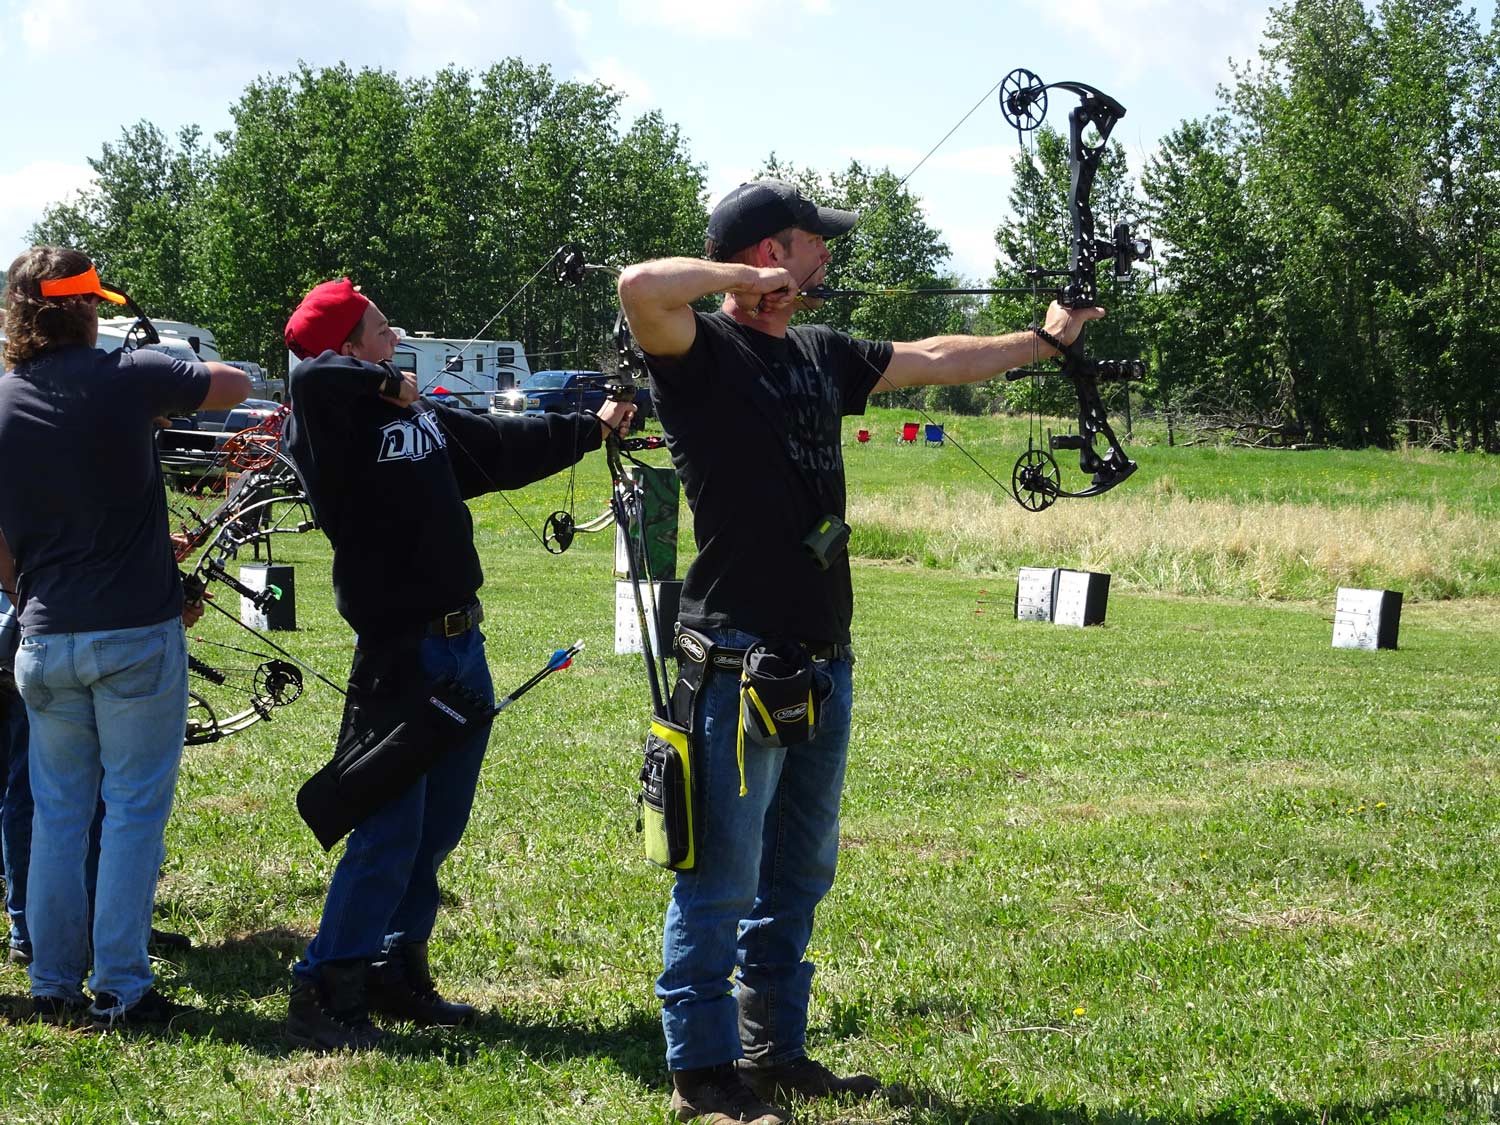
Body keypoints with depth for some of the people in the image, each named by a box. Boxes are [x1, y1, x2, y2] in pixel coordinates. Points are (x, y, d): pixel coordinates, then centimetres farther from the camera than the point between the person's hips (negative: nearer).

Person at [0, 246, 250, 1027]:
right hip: (136, 635, -4)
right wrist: (163, 392, 22)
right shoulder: (123, 378, -8)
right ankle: (121, 990, 2)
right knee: (133, 810, 2)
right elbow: (235, 386, 6)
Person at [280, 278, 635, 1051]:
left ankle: (397, 972, 26)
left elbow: (505, 448, 27)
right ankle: (321, 997, -2)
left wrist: (592, 428, 37)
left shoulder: (422, 416, 11)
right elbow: (311, 377, -35)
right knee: (389, 835, -9)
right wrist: (388, 389, -16)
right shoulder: (329, 419, -12)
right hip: (399, 654, -8)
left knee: (438, 829, 14)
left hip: (460, 646, 8)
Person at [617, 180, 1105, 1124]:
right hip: (740, 659, -8)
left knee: (799, 876, 15)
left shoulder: (822, 355, 16)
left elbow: (938, 361, 28)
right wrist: (747, 281, -14)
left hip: (824, 663, 8)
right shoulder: (700, 351, -8)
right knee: (723, 879, -3)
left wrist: (1046, 339, 36)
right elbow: (643, 286, -29)